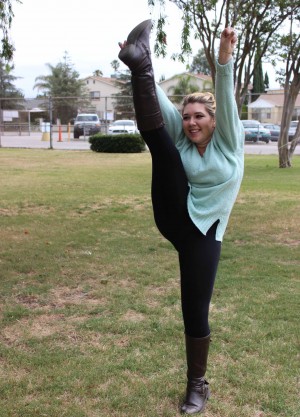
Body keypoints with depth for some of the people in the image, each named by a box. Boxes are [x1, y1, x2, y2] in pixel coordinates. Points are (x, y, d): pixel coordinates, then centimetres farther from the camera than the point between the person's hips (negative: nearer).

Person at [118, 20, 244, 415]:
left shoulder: (228, 141, 1)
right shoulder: (183, 140, 8)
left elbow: (226, 99, -14)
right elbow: (162, 104, -3)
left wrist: (225, 58, -29)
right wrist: (142, 66, -14)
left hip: (203, 233, -2)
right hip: (173, 217, 2)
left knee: (195, 312, 1)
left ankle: (197, 385, 23)